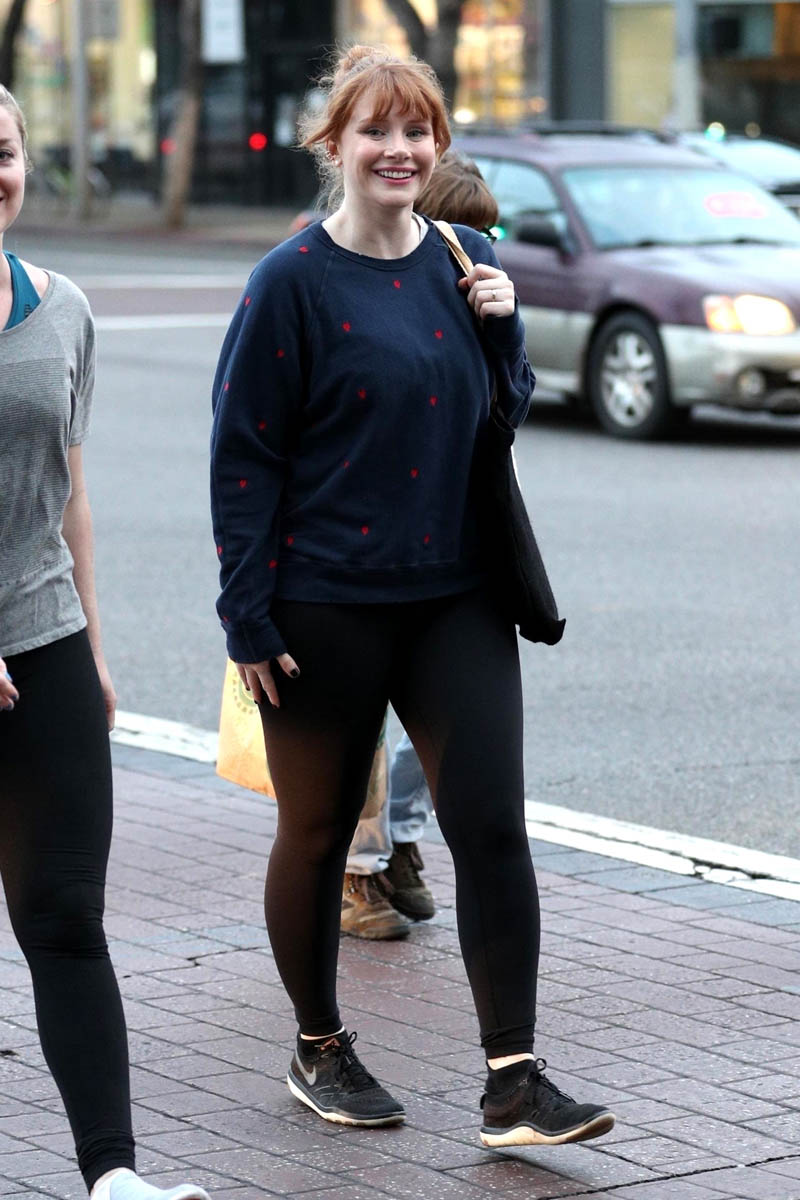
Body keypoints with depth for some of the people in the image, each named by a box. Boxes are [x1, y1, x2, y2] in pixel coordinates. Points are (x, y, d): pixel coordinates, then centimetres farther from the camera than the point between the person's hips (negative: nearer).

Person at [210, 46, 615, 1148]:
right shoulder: (295, 280, -8)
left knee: (492, 825, -6)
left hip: (456, 596, 3)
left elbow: (509, 413, 16)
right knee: (317, 833, 10)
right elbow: (244, 452, -7)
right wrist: (249, 618, -11)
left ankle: (513, 1081, -3)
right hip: (326, 602, -3)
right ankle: (320, 1049, 29)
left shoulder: (465, 262, 6)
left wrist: (502, 325, -4)